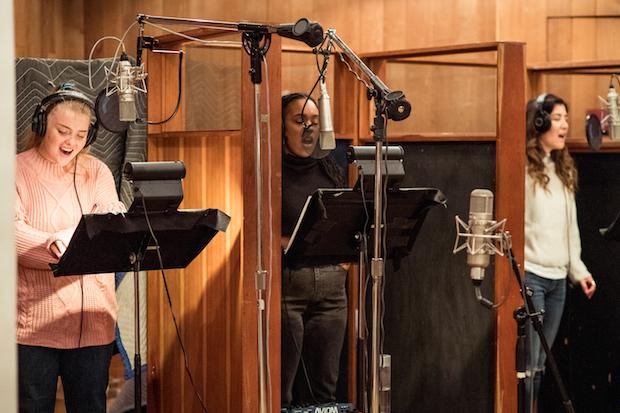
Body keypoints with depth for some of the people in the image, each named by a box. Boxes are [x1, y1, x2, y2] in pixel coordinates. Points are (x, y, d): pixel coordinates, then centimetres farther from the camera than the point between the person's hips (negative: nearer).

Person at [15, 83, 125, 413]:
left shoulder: (97, 172, 11)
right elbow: (12, 230, -14)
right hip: (33, 320, -3)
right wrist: (53, 246, -32)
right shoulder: (16, 171, 1)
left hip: (92, 320, 3)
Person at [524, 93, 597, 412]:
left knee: (540, 364, 10)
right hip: (530, 275, -7)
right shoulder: (524, 169, -9)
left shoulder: (564, 171, 15)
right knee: (527, 364, -7)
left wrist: (578, 269, 15)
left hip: (557, 278, 7)